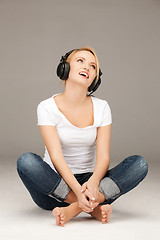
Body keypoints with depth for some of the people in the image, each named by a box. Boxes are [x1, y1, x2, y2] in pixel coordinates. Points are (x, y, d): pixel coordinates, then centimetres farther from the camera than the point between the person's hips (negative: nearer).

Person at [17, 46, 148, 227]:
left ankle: (75, 208, -32)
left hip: (89, 181, 2)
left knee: (140, 163, -19)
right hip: (55, 183, -2)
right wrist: (77, 189, -36)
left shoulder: (101, 107, 1)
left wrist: (93, 183, -33)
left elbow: (103, 156, -10)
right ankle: (94, 207, -30)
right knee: (26, 161, -33)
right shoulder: (47, 107, -7)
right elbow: (56, 156, -18)